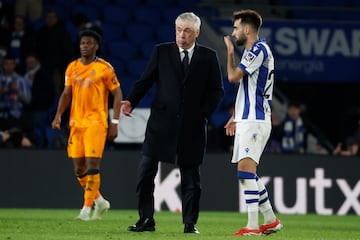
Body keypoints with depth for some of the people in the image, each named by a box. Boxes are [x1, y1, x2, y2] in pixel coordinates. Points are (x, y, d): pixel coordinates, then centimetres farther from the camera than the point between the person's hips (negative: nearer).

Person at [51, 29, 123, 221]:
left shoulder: (104, 68, -3)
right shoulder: (72, 67, 11)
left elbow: (117, 94, -1)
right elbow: (66, 93, 16)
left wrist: (115, 122, -7)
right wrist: (58, 115, 0)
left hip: (96, 122, -5)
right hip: (76, 122, 5)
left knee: (92, 164, -12)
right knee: (79, 168, 5)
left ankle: (87, 208, -8)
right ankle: (100, 201, 23)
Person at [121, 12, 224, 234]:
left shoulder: (209, 57, 5)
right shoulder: (161, 52, 6)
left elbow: (217, 90, 7)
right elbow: (146, 80, 4)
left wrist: (204, 113, -5)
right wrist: (131, 101, -11)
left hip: (192, 125, 0)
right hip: (162, 122, 0)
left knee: (191, 177, 4)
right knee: (146, 171, -5)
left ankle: (190, 224, 10)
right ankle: (146, 220, 1)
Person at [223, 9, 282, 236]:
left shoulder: (259, 49, -12)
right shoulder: (254, 51, 20)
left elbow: (233, 76, -16)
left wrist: (230, 51, 1)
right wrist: (236, 117, 27)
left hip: (254, 121, -11)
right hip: (248, 119, 11)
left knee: (246, 170, -17)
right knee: (248, 173, 13)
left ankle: (253, 225, -22)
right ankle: (271, 220, 19)